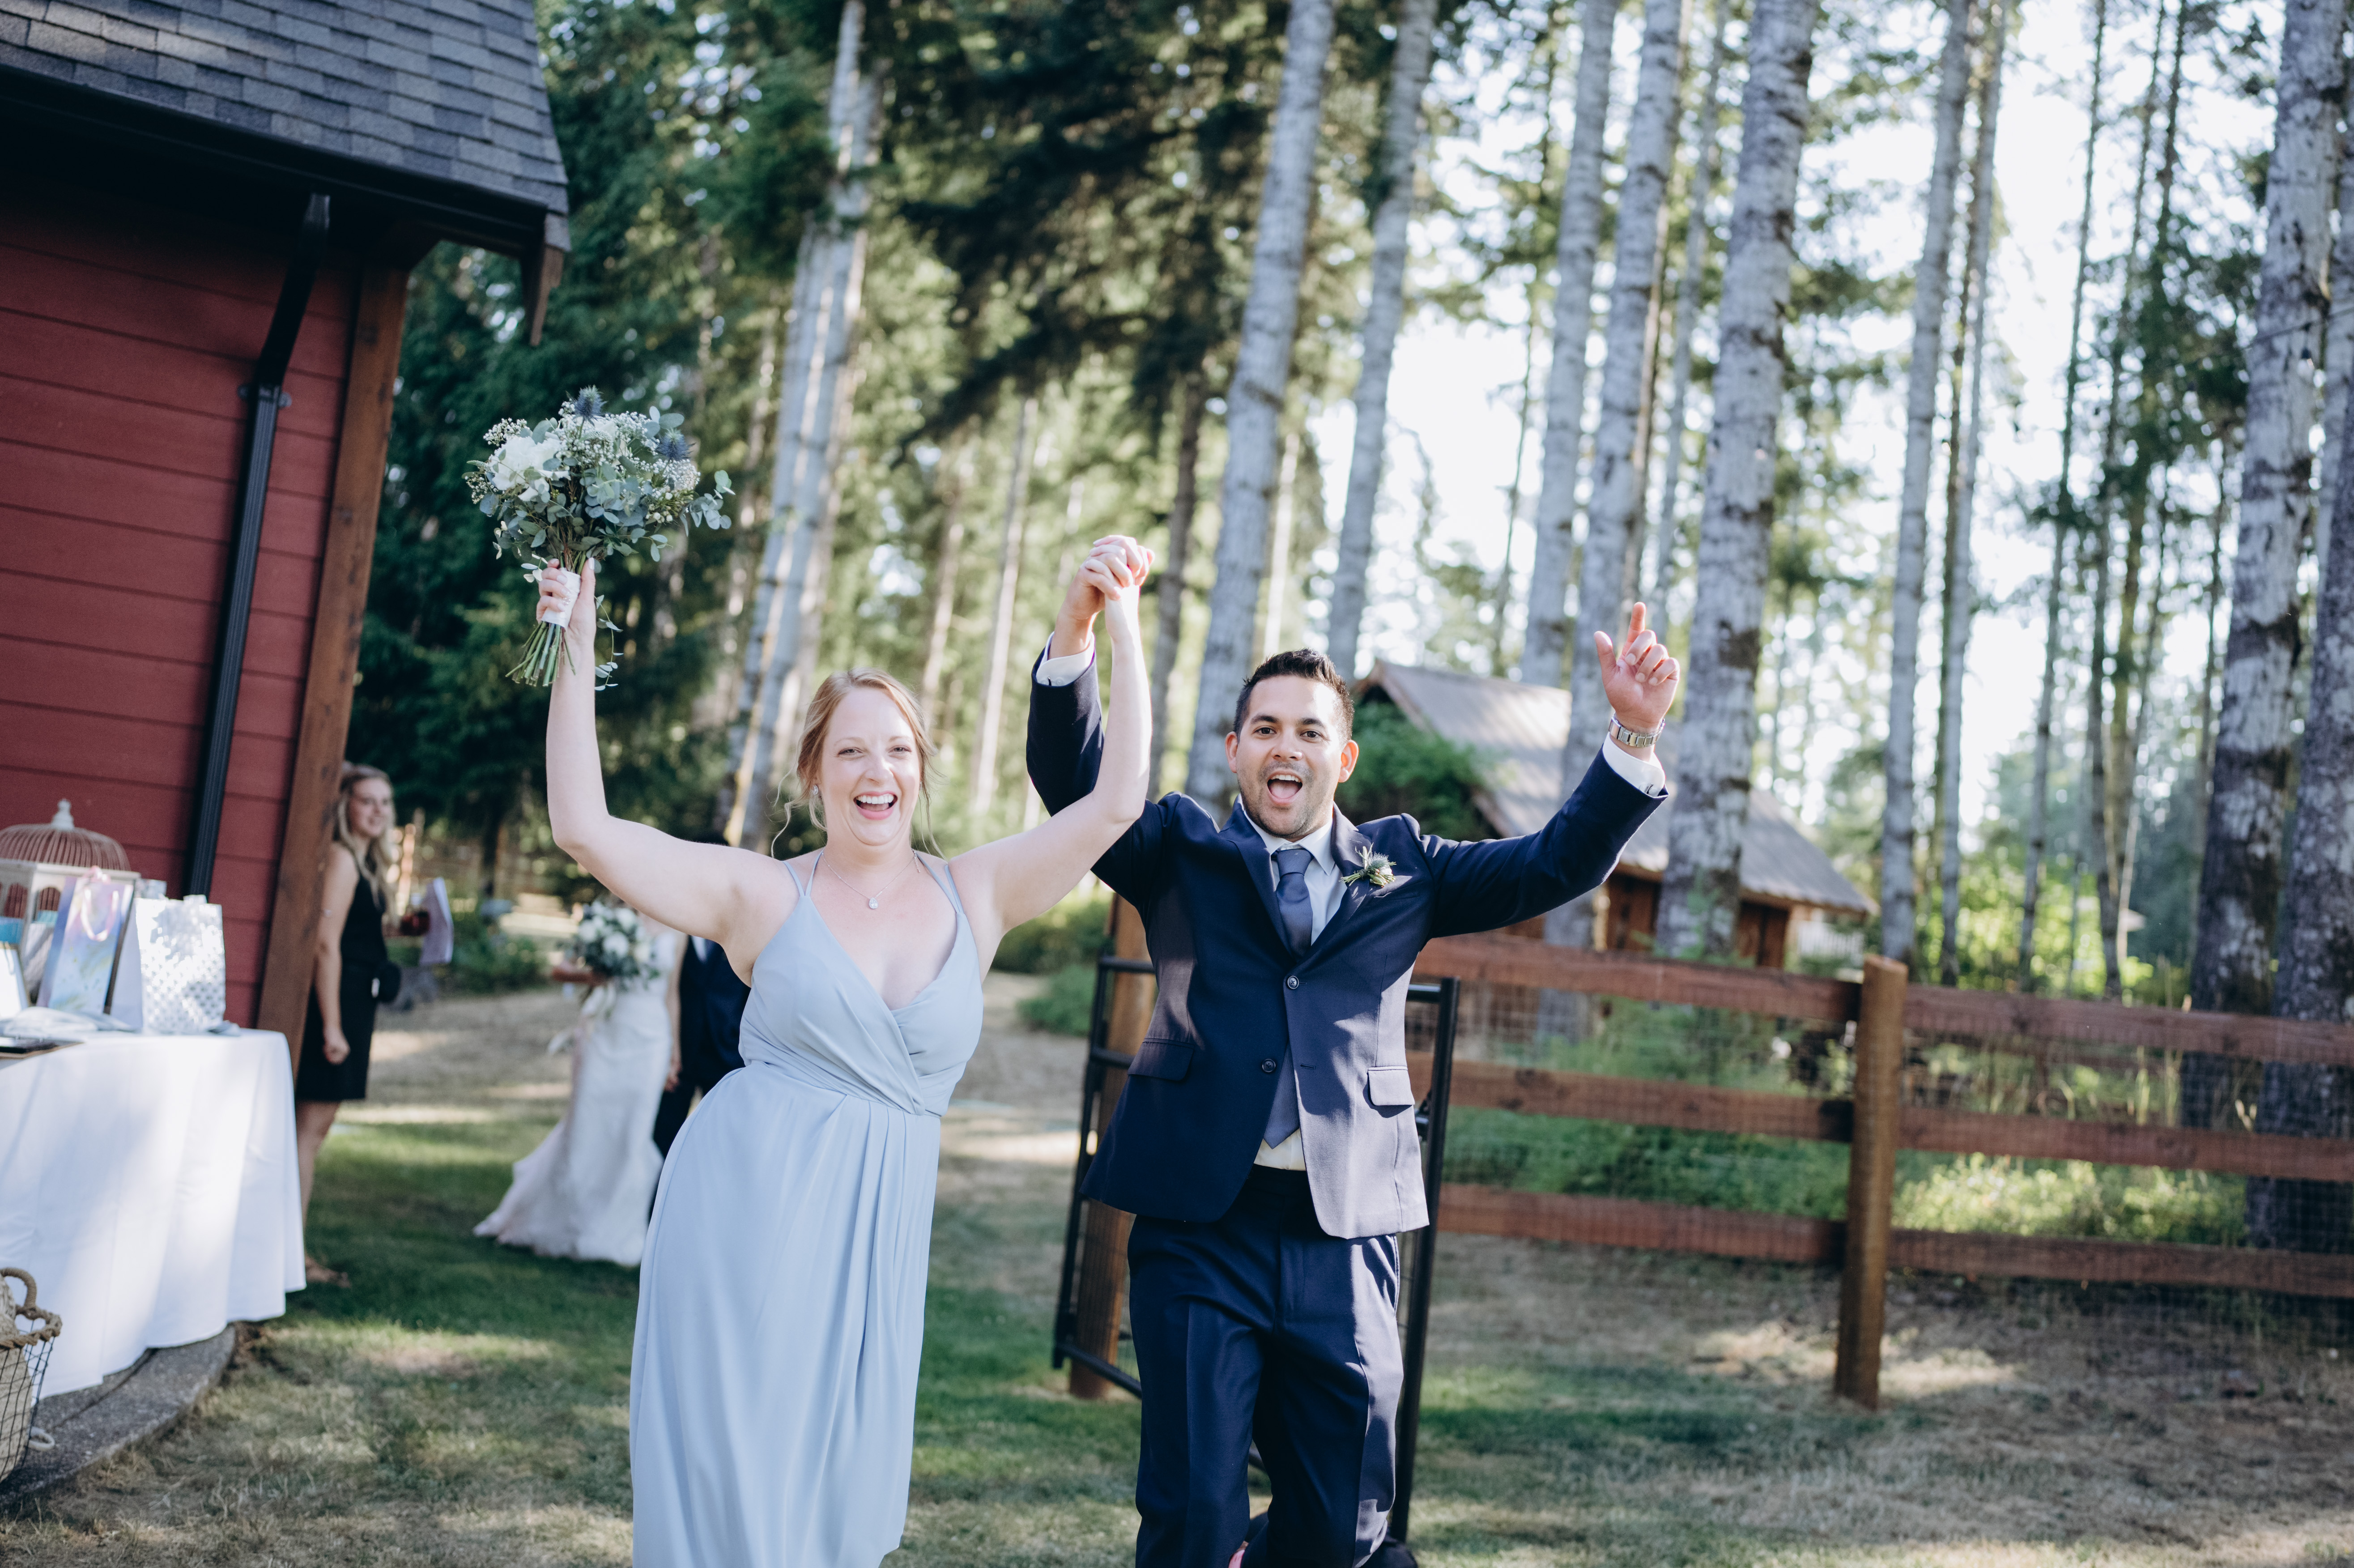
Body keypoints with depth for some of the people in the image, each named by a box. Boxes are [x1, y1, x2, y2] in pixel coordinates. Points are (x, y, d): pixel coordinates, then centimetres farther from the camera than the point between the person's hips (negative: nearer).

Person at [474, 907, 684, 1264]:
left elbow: (672, 995, 9)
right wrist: (589, 976, -22)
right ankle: (565, 1227, 20)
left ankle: (615, 1237, 16)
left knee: (633, 1139, 4)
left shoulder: (674, 933, 5)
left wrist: (674, 1052, 8)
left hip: (649, 1043, 2)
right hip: (604, 1036, -2)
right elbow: (561, 969, -1)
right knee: (586, 1131, 3)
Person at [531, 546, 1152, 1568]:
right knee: (727, 1475, 0)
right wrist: (575, 653, -5)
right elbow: (583, 828, -4)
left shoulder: (975, 897, 8)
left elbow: (1114, 802, 1)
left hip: (875, 1229, 3)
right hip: (746, 1206, -2)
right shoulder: (764, 896, 2)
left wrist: (1123, 629, -3)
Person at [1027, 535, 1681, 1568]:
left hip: (1346, 1232, 2)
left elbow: (1557, 864, 7)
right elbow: (1074, 781, -6)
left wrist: (1633, 736, -7)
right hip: (1201, 1222, -2)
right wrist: (1076, 633, -23)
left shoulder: (1399, 865, 14)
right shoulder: (1181, 851, 9)